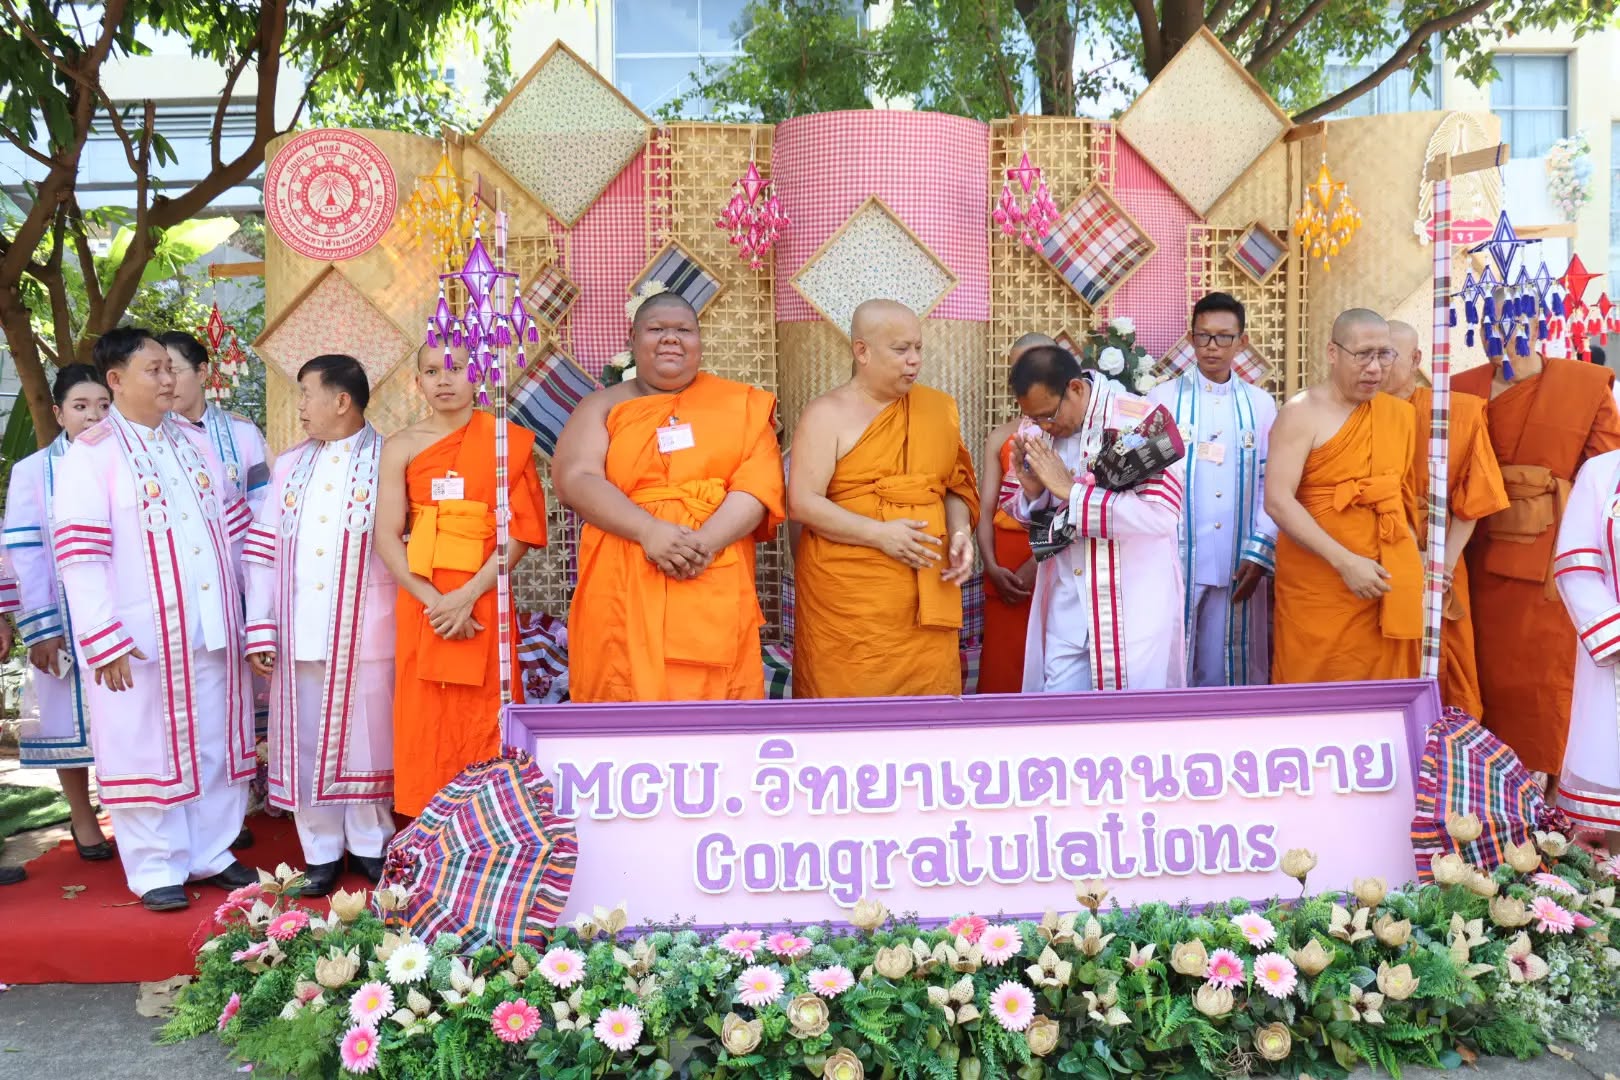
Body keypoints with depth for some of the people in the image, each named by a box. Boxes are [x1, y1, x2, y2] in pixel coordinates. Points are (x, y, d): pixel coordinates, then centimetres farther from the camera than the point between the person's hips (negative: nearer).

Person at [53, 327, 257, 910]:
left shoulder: (195, 443, 12)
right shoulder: (91, 454, -6)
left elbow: (233, 527, 15)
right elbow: (79, 557, -12)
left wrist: (248, 607, 10)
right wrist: (104, 641, -18)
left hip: (213, 630, 5)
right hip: (143, 639, -5)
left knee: (218, 742, 12)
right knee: (148, 747, 5)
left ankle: (213, 853, 26)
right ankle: (156, 868, 19)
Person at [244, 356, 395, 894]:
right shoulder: (289, 465, 13)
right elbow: (262, 550, 11)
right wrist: (260, 628, 3)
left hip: (365, 635, -4)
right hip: (297, 635, 4)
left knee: (365, 740, 4)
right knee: (305, 743, 8)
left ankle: (370, 844, 21)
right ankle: (320, 851, 20)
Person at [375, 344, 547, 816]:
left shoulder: (507, 440, 1)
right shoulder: (402, 446, 5)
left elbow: (521, 528, -5)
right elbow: (387, 536, 0)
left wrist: (468, 595, -13)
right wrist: (433, 600, -12)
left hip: (483, 603, -2)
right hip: (421, 602, 2)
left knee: (482, 723, 1)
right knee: (425, 723, 5)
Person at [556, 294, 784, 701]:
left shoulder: (742, 404, 13)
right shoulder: (603, 407, 12)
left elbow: (760, 483, 0)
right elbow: (575, 481, -3)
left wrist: (706, 541, -16)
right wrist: (650, 531, -18)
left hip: (716, 599, 0)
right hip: (623, 597, 0)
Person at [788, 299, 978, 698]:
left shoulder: (937, 408, 11)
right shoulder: (827, 414, -4)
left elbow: (954, 485, 16)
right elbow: (803, 503, -11)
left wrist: (960, 531, -4)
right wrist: (880, 534, -18)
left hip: (927, 593, 4)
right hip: (849, 594, -4)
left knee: (929, 689, 6)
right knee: (851, 693, 1)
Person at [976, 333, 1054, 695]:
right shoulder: (1000, 436, 12)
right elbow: (985, 508, 7)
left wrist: (1036, 564, -15)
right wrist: (992, 566, -7)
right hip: (1004, 568, 4)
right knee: (1002, 666, 5)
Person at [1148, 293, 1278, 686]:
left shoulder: (1261, 405, 7)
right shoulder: (1163, 399, 1)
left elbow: (1271, 485, 6)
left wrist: (1259, 553, -3)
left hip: (1239, 566, 2)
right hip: (1175, 562, -2)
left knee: (1230, 669, 7)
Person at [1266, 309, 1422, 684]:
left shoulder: (1400, 415, 10)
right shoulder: (1301, 414, -8)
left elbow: (1409, 496, 19)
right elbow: (1277, 501, -17)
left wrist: (1414, 564, 10)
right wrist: (1344, 561, -21)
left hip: (1390, 582, 5)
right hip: (1318, 585, -5)